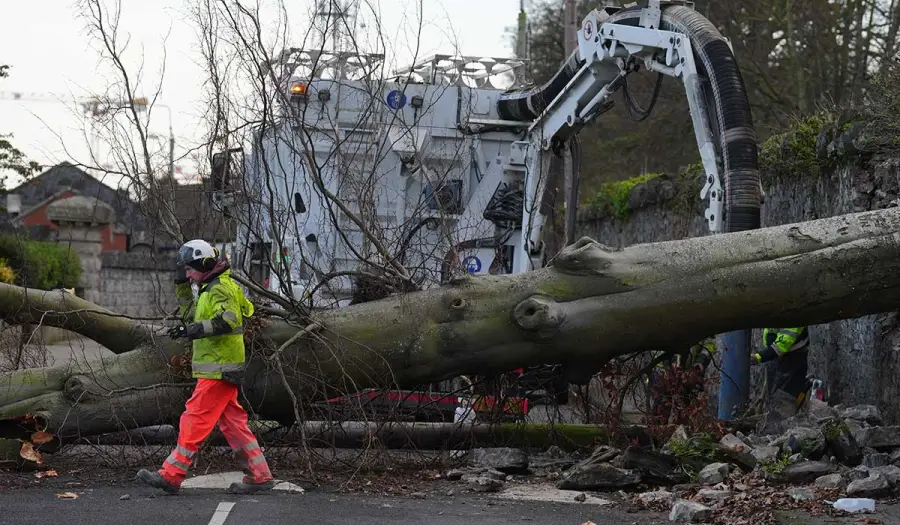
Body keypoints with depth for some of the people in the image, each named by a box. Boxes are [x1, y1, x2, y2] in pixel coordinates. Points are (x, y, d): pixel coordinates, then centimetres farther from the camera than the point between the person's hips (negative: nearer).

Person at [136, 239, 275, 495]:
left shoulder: (221, 288, -12)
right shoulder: (210, 289, 20)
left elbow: (227, 320, -27)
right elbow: (190, 314, 34)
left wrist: (195, 330, -31)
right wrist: (182, 286, 22)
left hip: (219, 369, -10)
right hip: (220, 369, 10)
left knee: (195, 420, -9)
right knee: (233, 422, 10)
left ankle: (171, 475, -8)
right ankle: (259, 475, 11)